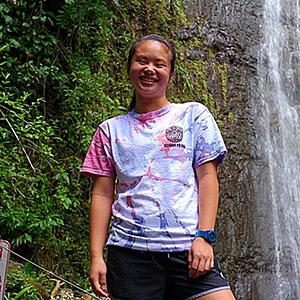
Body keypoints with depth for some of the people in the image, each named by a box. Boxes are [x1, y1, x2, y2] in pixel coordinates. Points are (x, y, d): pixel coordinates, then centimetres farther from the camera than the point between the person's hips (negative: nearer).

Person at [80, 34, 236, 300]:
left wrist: (204, 237, -6)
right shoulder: (111, 130, 14)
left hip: (188, 248, -1)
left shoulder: (194, 115, 11)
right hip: (130, 250, 1)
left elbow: (207, 177, 4)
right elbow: (102, 194, 10)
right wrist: (96, 256, 2)